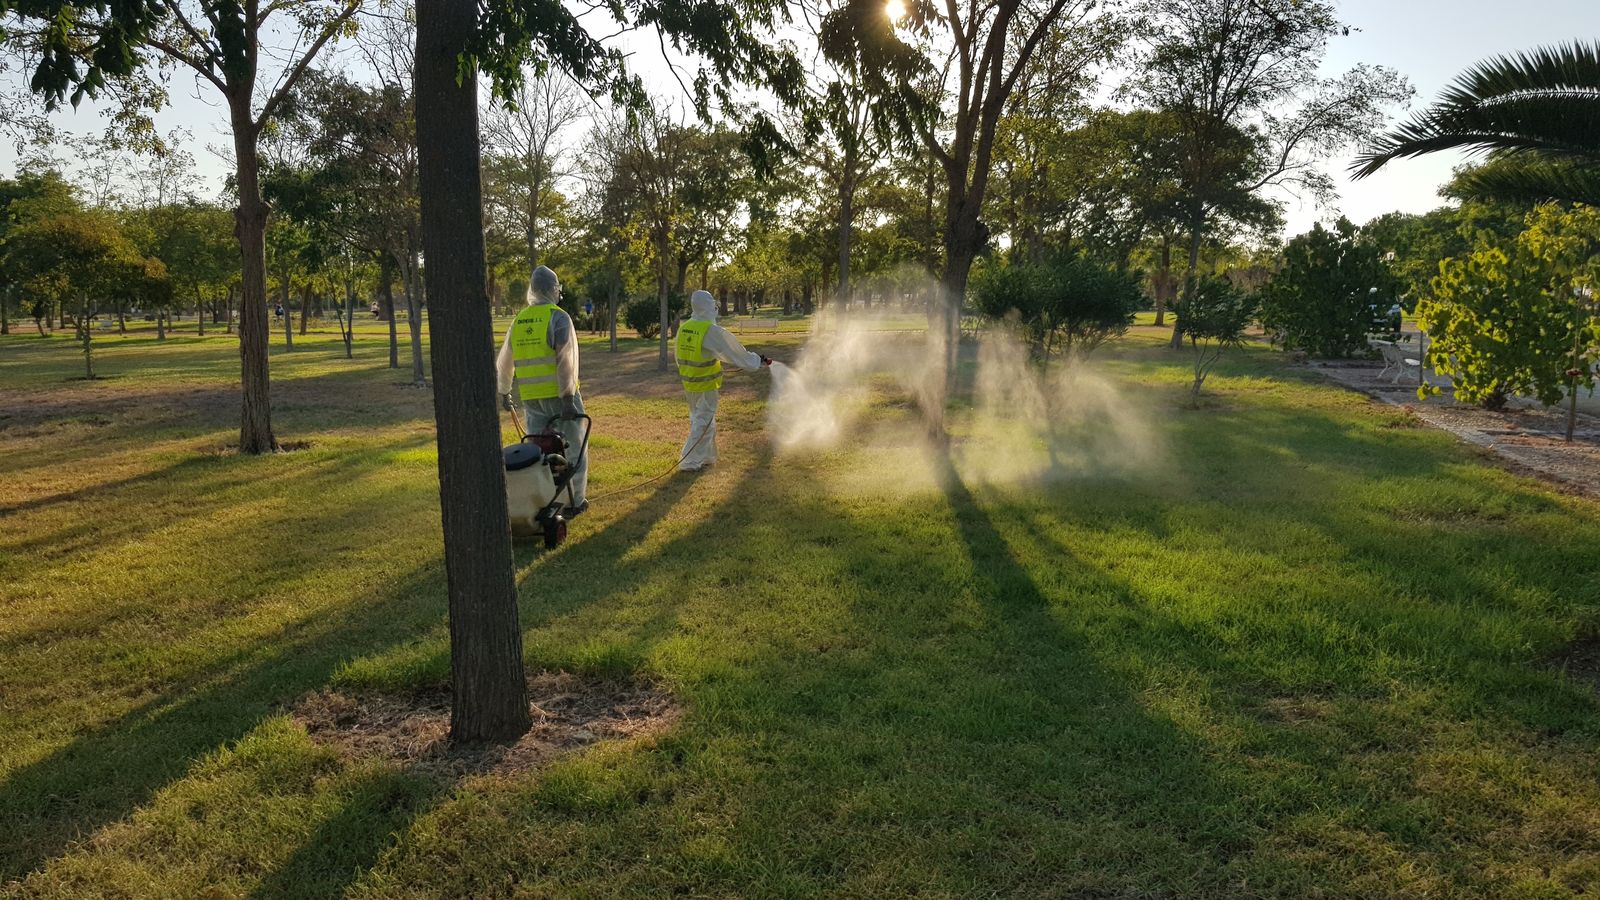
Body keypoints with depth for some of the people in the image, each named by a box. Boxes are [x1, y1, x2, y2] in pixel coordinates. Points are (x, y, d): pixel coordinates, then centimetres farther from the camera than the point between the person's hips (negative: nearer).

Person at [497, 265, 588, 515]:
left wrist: (504, 392, 32)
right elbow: (565, 360, -18)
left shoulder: (518, 321, 11)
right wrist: (568, 397, -20)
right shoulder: (558, 317, -9)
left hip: (531, 398, 5)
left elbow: (504, 362, 19)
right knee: (573, 448, 6)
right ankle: (575, 501, 8)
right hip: (559, 394, -5)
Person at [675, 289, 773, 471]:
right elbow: (735, 351, -11)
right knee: (703, 423, 0)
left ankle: (706, 457, 30)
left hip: (689, 384, 8)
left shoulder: (683, 328, 3)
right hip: (707, 385, -8)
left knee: (698, 419, 20)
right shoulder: (711, 330, -19)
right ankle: (690, 462, 1)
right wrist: (759, 361, 1)